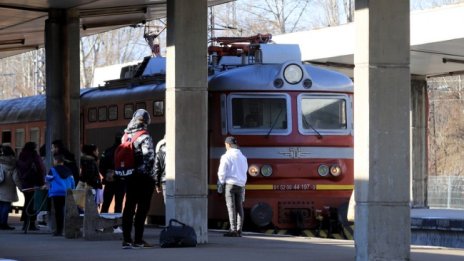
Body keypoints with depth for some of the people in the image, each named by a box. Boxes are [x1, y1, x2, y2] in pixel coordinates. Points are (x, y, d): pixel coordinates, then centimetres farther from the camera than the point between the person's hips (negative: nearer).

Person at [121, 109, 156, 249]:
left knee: (129, 207, 9)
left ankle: (126, 239, 8)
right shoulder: (144, 137, -13)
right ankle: (138, 240, -1)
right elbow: (149, 158, -20)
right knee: (142, 208, -1)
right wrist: (151, 175, -12)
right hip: (143, 177, -6)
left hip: (129, 178, 6)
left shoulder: (126, 136, 8)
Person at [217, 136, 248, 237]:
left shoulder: (226, 157, -7)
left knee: (231, 207, -5)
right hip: (241, 185, 5)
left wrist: (221, 182, 8)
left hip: (230, 184, -5)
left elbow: (222, 172, -8)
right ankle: (239, 230, 6)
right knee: (239, 207, 8)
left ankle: (233, 230, -10)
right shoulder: (242, 157, 12)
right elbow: (245, 171, 15)